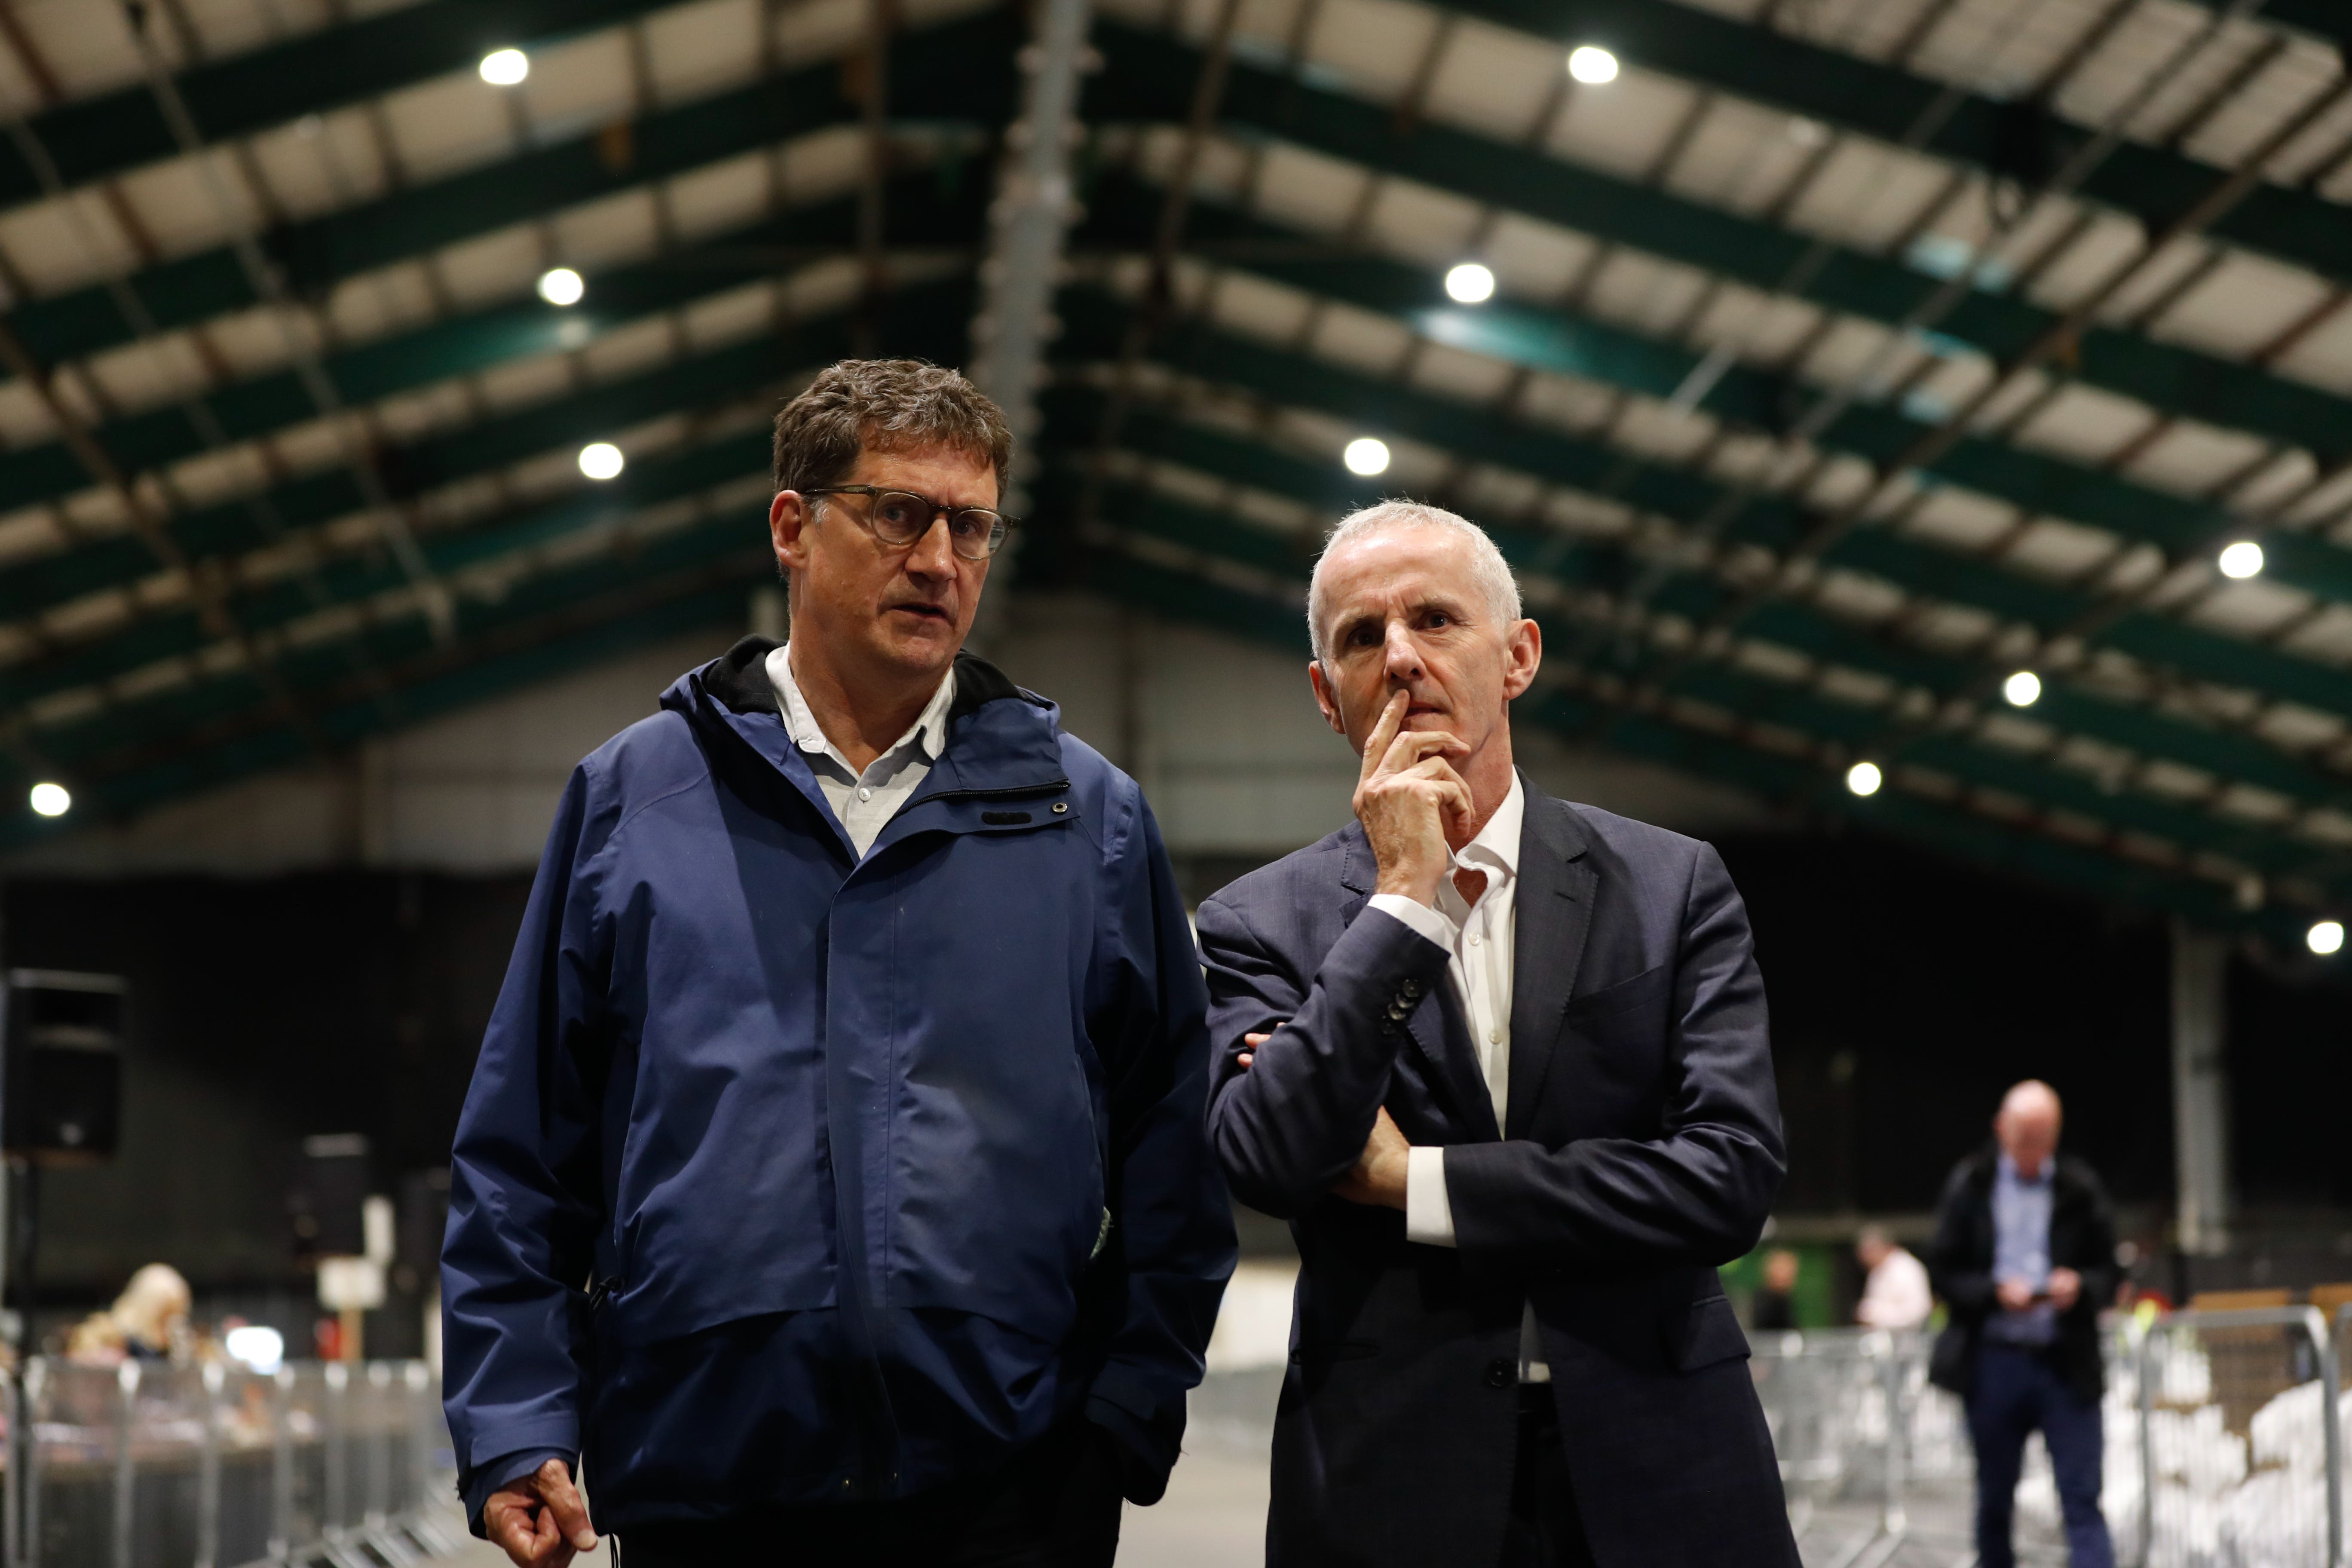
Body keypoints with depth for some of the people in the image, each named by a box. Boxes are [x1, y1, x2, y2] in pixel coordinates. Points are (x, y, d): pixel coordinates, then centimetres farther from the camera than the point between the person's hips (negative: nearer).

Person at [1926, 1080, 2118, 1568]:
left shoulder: (2080, 1188, 4)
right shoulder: (1971, 1185, 4)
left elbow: (2108, 1271, 6)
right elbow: (1942, 1271, 2)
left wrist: (2079, 1286, -16)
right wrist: (1996, 1292, -15)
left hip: (2066, 1363, -1)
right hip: (1993, 1360, 1)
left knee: (2082, 1500, -7)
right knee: (1994, 1501, 12)